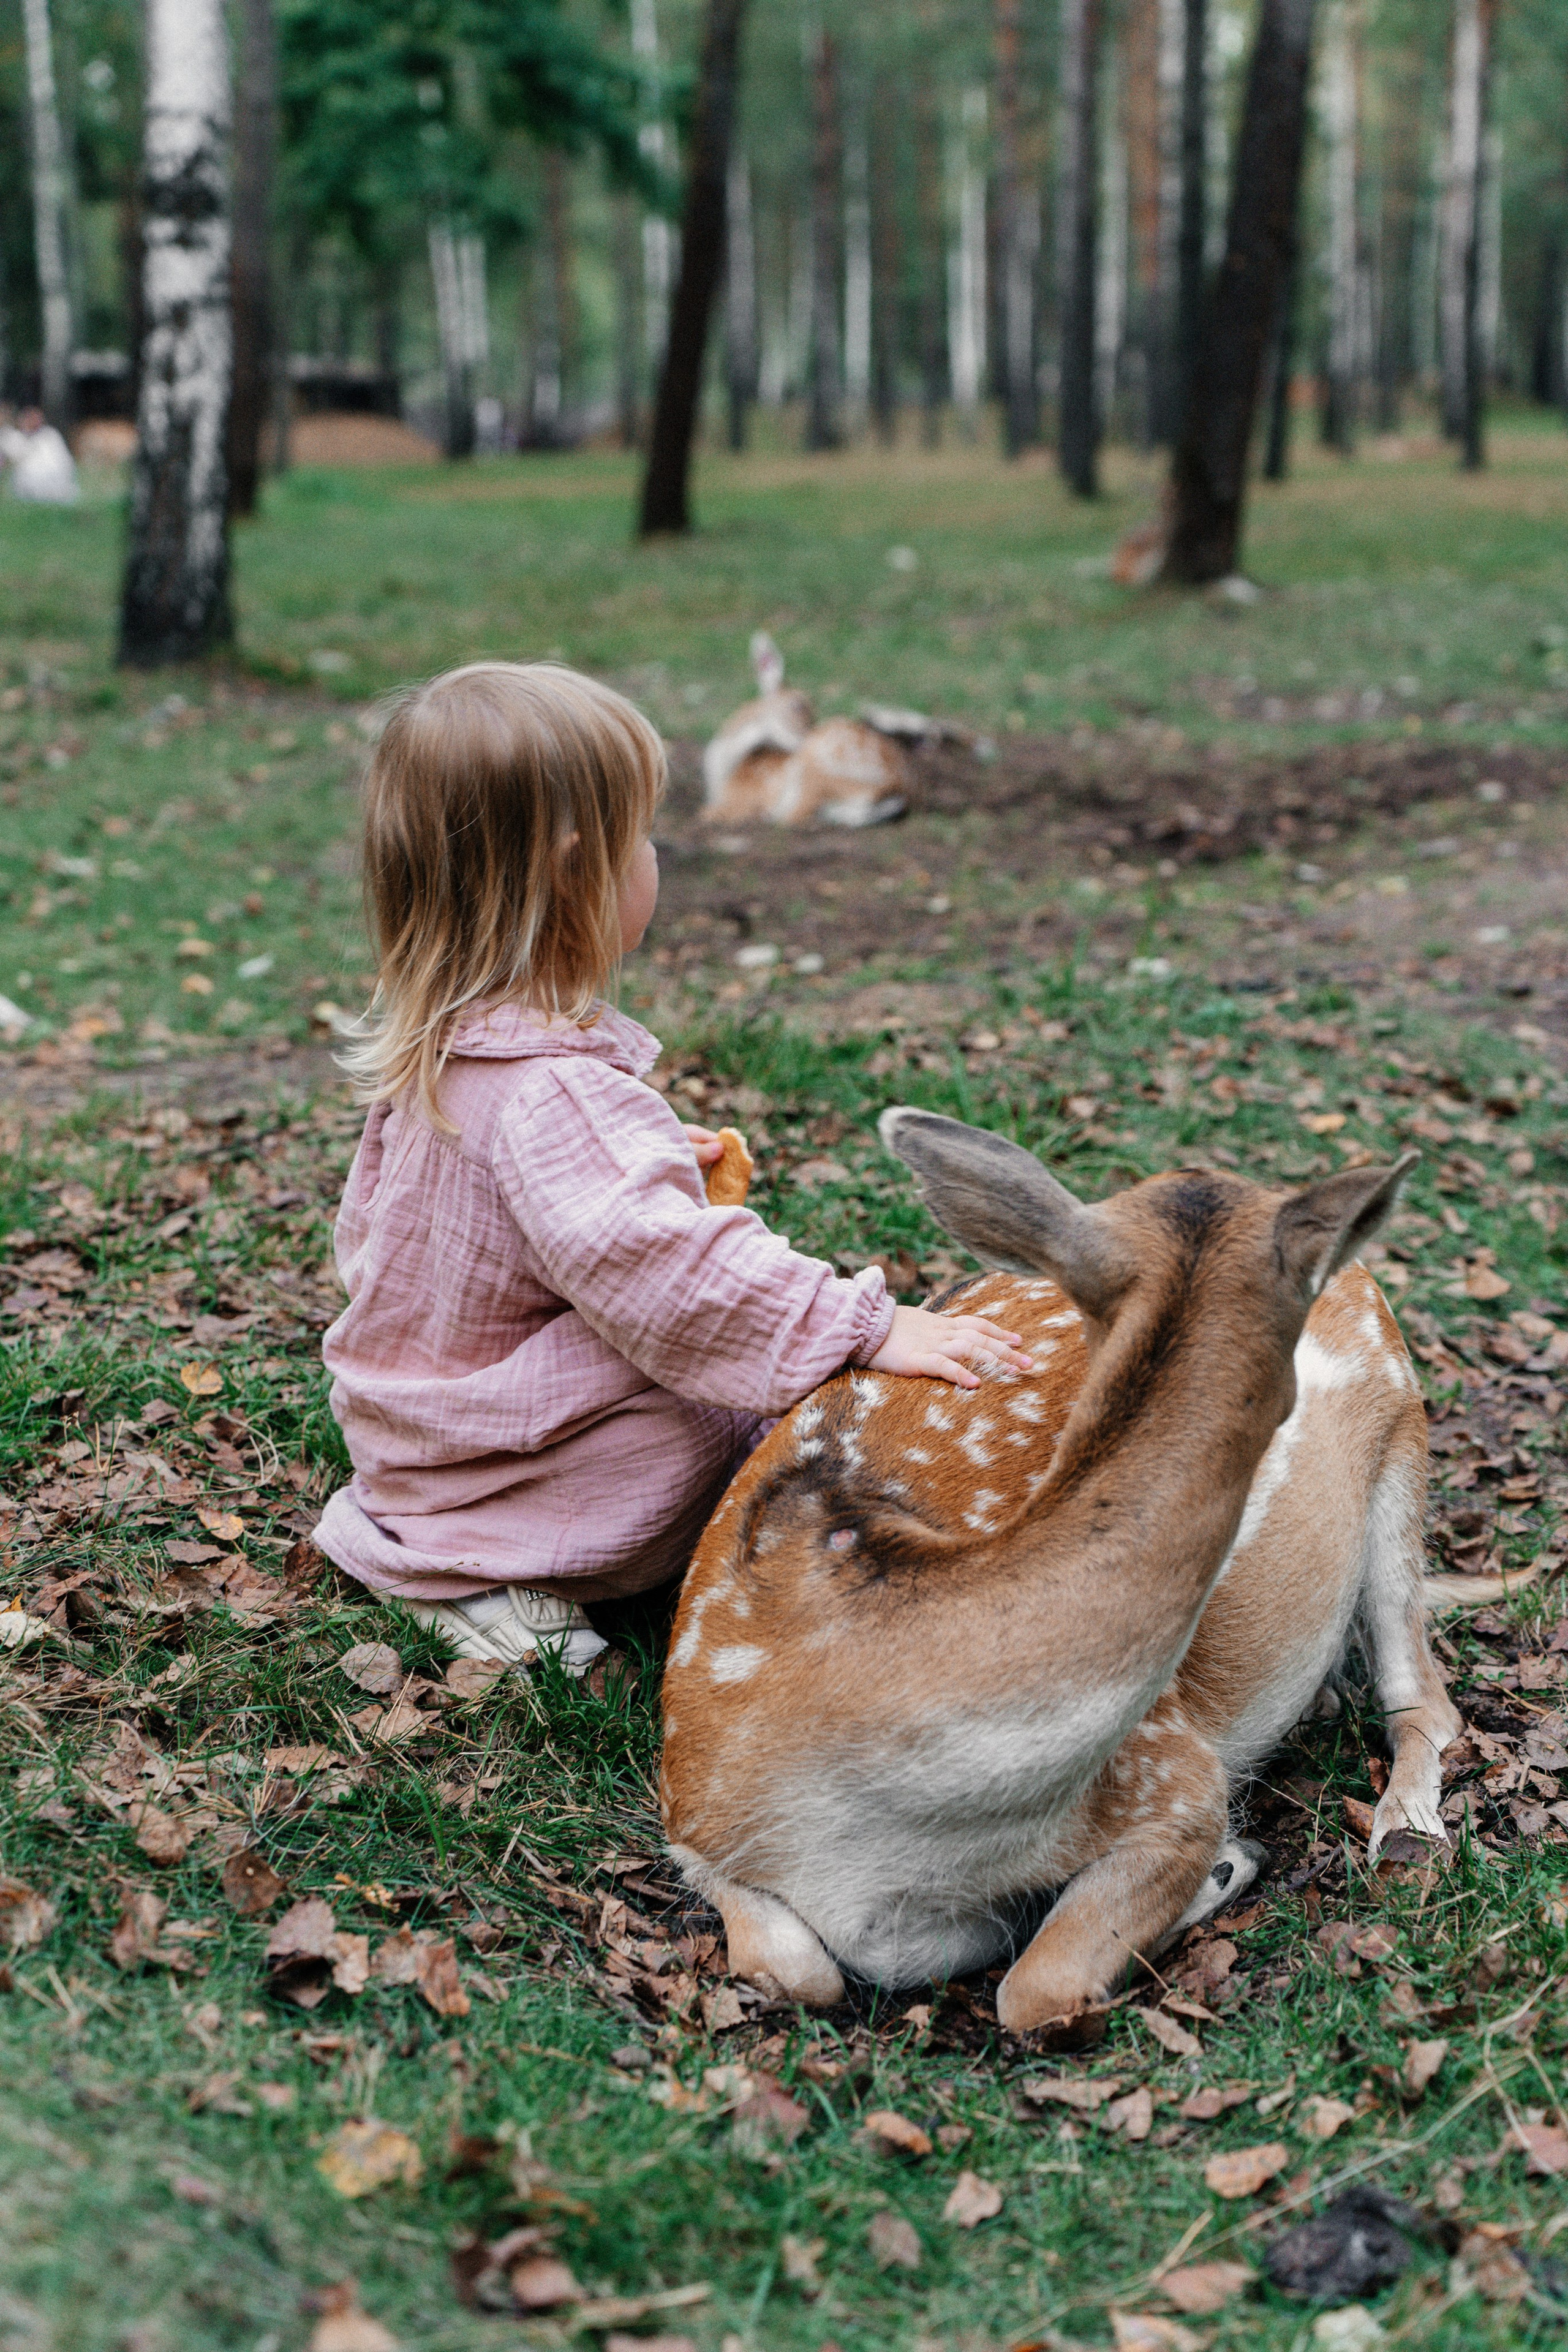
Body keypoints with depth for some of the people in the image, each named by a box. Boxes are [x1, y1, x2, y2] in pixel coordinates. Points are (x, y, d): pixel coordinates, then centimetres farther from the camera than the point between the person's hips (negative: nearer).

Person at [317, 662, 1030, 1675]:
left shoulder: (432, 1047, 1)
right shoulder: (554, 1095, -33)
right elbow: (660, 1260, -42)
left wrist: (653, 1156, 19)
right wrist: (866, 1328, -40)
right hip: (481, 1470, -9)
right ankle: (490, 1576, -15)